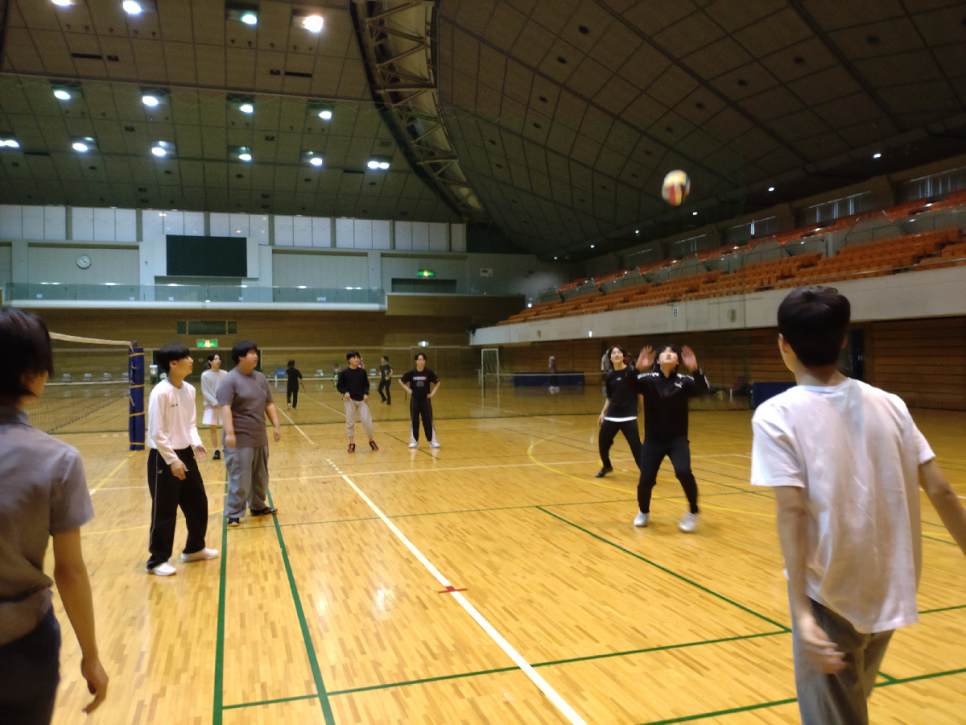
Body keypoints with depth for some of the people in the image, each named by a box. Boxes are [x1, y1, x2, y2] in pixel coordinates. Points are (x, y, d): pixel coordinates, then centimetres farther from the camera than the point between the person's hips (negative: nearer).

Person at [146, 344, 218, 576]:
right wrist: (172, 460, -19)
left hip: (185, 455, 8)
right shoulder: (161, 392, -19)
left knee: (198, 503, 16)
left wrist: (196, 444, -4)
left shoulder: (189, 390, 4)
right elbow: (156, 433, -18)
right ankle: (157, 560, 17)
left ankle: (194, 549, 33)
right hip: (163, 459, -8)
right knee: (165, 512, 1)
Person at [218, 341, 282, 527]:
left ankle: (258, 506, 32)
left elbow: (269, 404, 14)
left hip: (260, 437, 7)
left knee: (261, 476, 16)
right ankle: (234, 514, 9)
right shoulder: (231, 380, -12)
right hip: (240, 439, -7)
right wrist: (229, 433, -28)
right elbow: (225, 407, -20)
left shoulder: (261, 378, 9)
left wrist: (276, 425, 7)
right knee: (239, 479, -3)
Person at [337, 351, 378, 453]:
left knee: (366, 420, -3)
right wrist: (345, 392, -16)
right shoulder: (344, 373, -2)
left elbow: (366, 384, 9)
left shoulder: (362, 372, 4)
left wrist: (366, 394, -7)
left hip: (362, 399, 1)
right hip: (350, 400, -1)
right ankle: (352, 444, 13)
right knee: (350, 422, 3)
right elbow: (339, 386, 1)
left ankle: (371, 441, 17)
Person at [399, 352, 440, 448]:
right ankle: (414, 441, 15)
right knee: (414, 421, 6)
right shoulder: (411, 373, -7)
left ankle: (433, 441, 7)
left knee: (428, 420, 1)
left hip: (425, 399, -1)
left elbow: (437, 383, 7)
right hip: (414, 399, 1)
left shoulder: (429, 372, -7)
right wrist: (408, 390, -1)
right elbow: (401, 381, 7)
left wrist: (433, 392, -1)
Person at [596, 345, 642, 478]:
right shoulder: (610, 376, 7)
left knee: (636, 446, -10)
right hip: (611, 417, 5)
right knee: (602, 442, 13)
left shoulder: (631, 372, -6)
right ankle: (607, 466, 39)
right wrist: (603, 413, 15)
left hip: (628, 418, -5)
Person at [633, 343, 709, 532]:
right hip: (653, 440, 1)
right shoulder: (648, 379, -7)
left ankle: (693, 513, 3)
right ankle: (643, 512, 27)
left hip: (678, 440, -1)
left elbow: (704, 389, -23)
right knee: (646, 480, -6)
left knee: (683, 472, -24)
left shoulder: (684, 381, -7)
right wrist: (637, 369, -40)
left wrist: (695, 370, -41)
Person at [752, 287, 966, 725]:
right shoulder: (889, 404, 1)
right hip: (888, 593, 5)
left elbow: (792, 511, -22)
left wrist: (800, 609, -24)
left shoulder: (776, 414, -14)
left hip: (830, 598, -5)